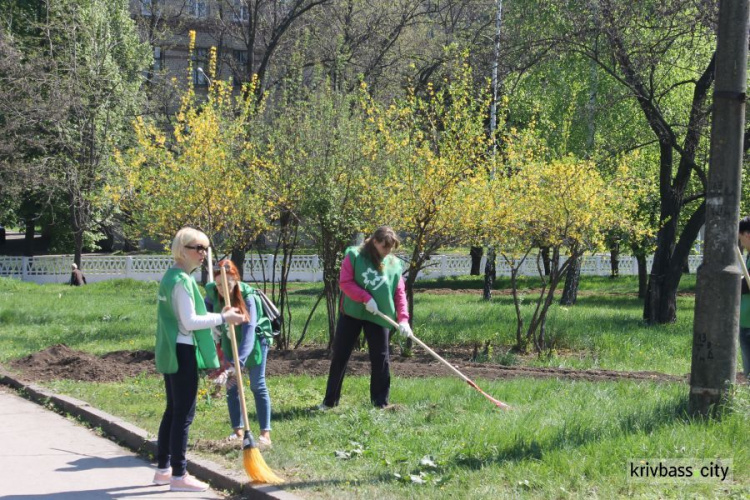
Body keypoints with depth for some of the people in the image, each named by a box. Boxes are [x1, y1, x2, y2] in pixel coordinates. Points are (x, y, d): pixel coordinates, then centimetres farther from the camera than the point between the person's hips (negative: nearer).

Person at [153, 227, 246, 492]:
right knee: (184, 413, -5)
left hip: (170, 350, 10)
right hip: (182, 351, -10)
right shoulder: (182, 280, -17)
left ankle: (163, 469, 23)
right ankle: (179, 476, -2)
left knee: (173, 410, 16)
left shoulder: (170, 277, 14)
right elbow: (190, 321, -20)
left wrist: (217, 315, 18)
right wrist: (223, 318, -15)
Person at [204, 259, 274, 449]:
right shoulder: (212, 291, -21)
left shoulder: (247, 296, -35)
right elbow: (208, 307, 6)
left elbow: (249, 331, -43)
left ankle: (265, 433, 2)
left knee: (258, 386, -1)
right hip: (229, 340, 5)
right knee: (231, 387, 6)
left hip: (254, 341, -5)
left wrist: (239, 362, -52)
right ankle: (238, 431, 16)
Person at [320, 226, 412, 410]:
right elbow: (345, 282, -11)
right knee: (339, 356, 4)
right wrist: (366, 298, -21)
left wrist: (403, 319, -11)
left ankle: (381, 401, 11)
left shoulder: (394, 264, 3)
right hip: (351, 312, -1)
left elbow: (400, 293, 1)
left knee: (381, 359, 1)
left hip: (379, 317, 1)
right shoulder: (354, 256, -5)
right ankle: (330, 400, 15)